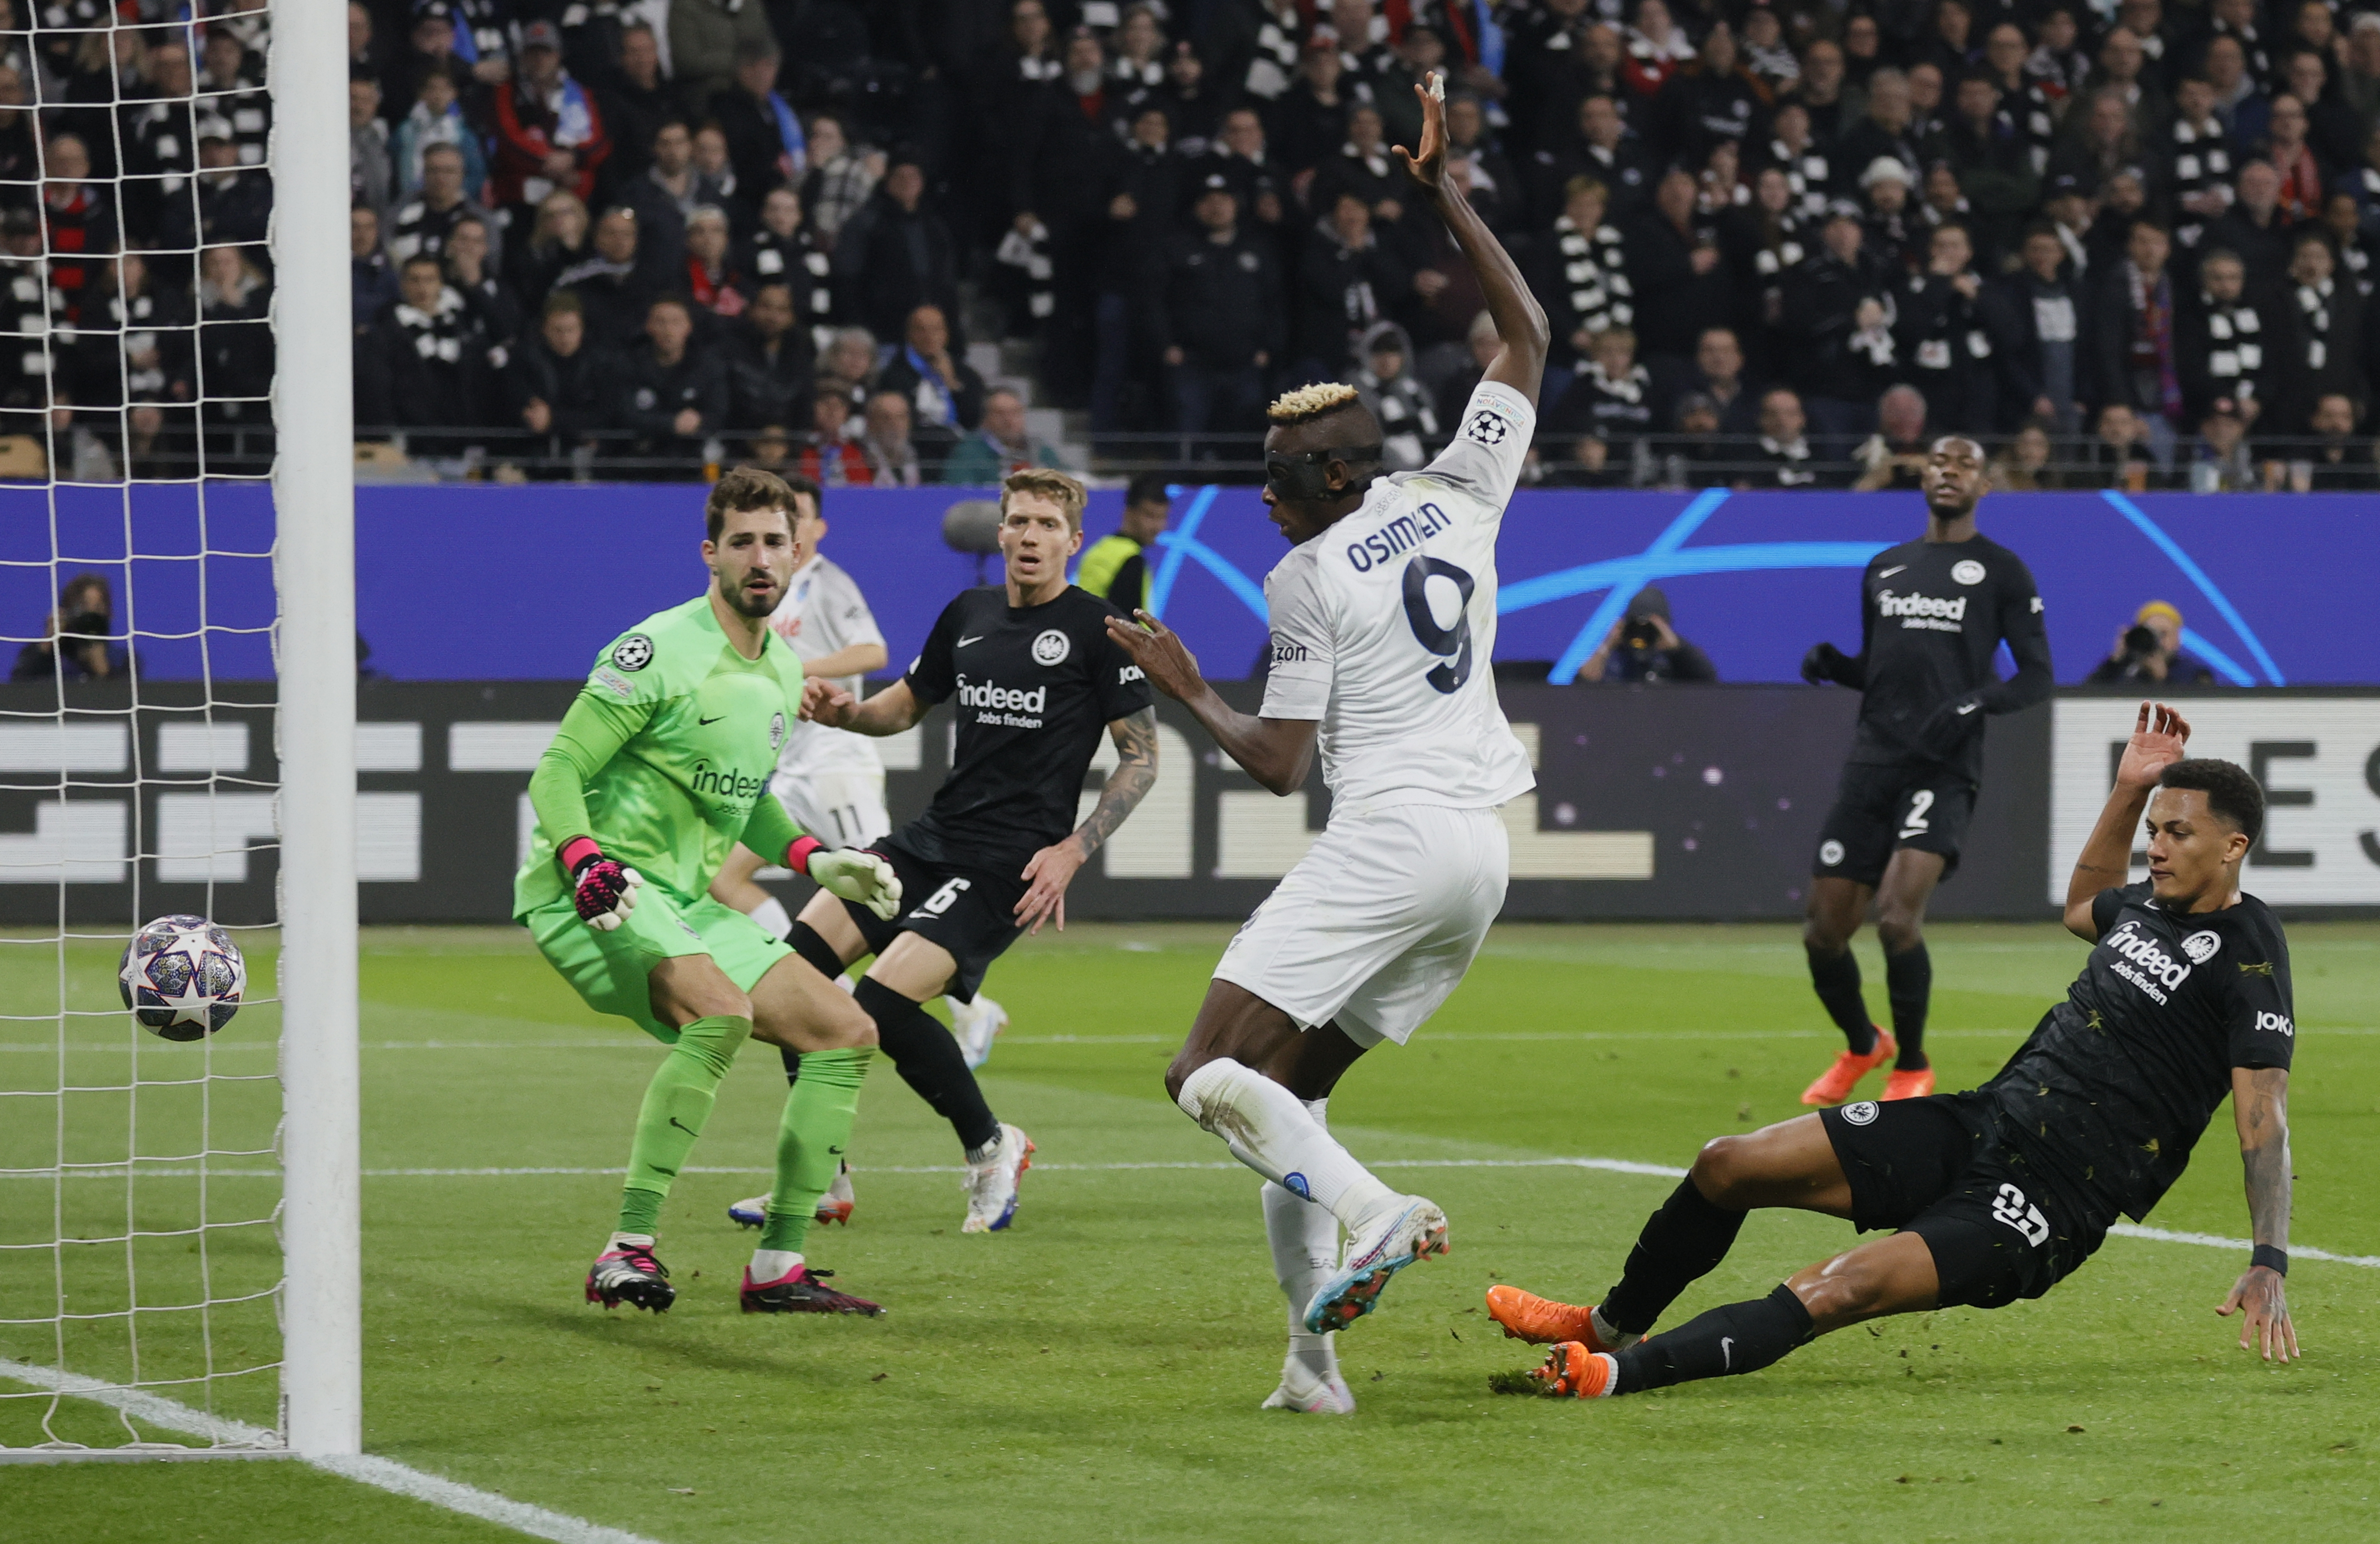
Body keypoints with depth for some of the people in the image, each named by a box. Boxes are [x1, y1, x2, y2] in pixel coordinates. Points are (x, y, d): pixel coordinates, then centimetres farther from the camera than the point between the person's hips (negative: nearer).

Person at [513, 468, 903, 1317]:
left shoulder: (782, 672, 13)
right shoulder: (660, 651, -13)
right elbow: (557, 770, -14)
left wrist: (813, 860, 13)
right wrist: (587, 863, -30)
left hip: (688, 900, 9)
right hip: (601, 895, -9)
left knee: (847, 1034, 3)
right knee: (723, 1009, -34)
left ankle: (777, 1267, 6)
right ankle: (627, 1252, -31)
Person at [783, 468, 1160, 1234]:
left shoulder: (1097, 630, -6)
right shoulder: (968, 615, 12)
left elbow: (1141, 757, -4)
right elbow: (906, 706, 25)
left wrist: (1073, 850, -14)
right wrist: (843, 712, 3)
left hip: (1010, 866, -7)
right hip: (932, 838, 7)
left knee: (886, 1002, -21)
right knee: (800, 958, -5)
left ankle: (990, 1148, 3)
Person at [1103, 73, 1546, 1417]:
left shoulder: (1309, 578, -5)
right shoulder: (1460, 496, 11)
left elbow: (1280, 765, -3)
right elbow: (1530, 335, 22)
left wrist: (1188, 691, 12)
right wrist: (1447, 195, 22)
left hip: (1387, 840, -8)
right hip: (1483, 852, 8)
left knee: (1211, 1076, -10)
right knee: (1290, 1087, 13)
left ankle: (1373, 1213, -34)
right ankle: (1314, 1353, -2)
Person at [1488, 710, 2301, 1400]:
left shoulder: (2248, 955, -12)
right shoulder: (2152, 905, 13)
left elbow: (2264, 1117, -19)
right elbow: (2082, 908, 39)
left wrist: (2269, 1266, -29)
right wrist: (2127, 792, 29)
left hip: (2055, 1203, -8)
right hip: (1981, 1121, 8)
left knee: (1841, 1289, -31)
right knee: (1729, 1165, 2)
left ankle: (1621, 1373, -38)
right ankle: (1611, 1325, 25)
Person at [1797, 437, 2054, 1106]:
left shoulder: (2001, 569, 4)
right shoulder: (1885, 568, 19)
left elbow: (2037, 675, 2)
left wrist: (1976, 702, -16)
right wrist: (1831, 664, 4)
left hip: (1943, 768, -5)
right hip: (1872, 763, 5)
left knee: (1897, 913, -22)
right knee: (1824, 931, 0)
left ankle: (1912, 1067, -3)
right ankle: (1862, 1047, 28)